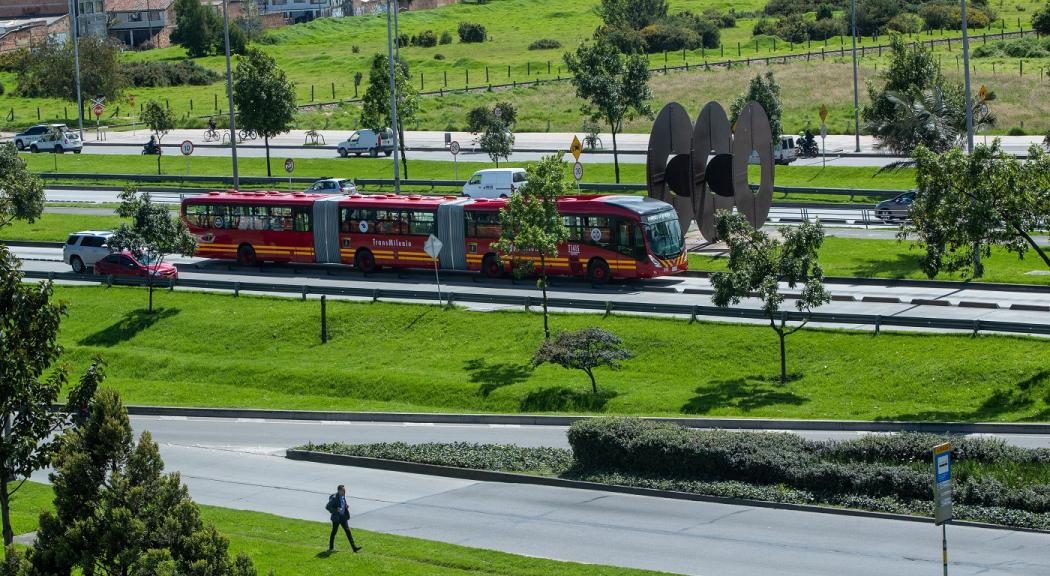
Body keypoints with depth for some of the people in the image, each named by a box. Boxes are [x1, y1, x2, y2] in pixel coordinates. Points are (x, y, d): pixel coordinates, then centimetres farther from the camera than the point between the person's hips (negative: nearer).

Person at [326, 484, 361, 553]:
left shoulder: (343, 496, 3)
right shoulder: (334, 498, -19)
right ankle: (331, 548, 28)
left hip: (343, 517, 6)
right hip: (336, 518, -6)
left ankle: (354, 547, -5)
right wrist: (335, 510, -29)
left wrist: (346, 506, -1)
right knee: (334, 532, 9)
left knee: (348, 531, -1)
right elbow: (327, 507, -18)